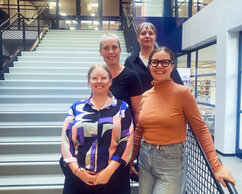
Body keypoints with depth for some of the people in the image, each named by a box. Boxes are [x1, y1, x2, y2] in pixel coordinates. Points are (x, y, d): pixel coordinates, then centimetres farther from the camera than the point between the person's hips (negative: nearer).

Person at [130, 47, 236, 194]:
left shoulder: (182, 92, -11)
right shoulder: (145, 96, 4)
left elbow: (201, 129, -10)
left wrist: (216, 165, -15)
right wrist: (131, 159, 14)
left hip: (171, 162, -5)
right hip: (145, 159, 5)